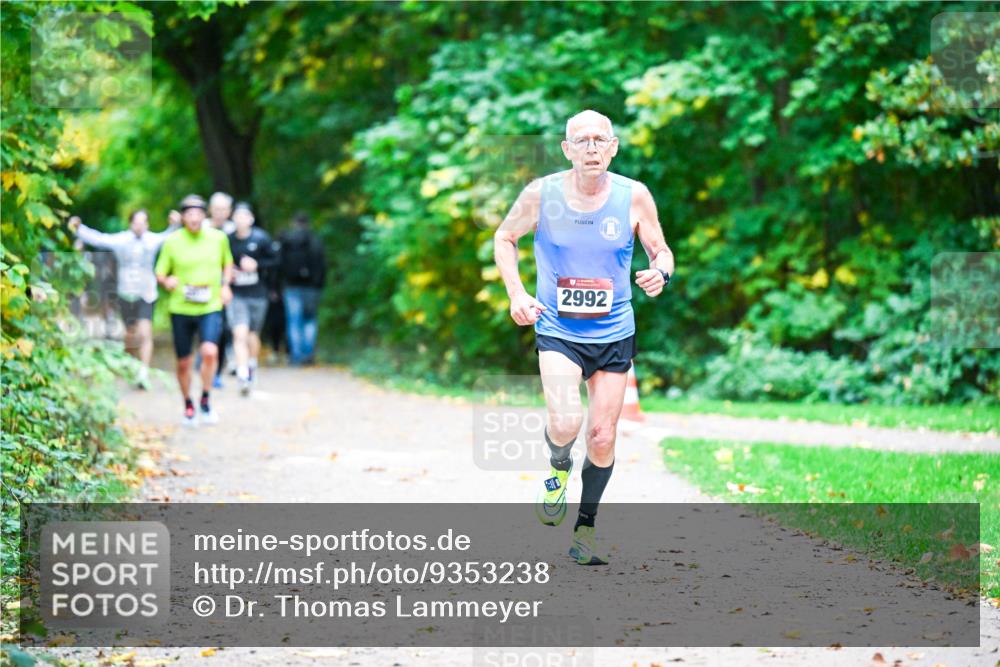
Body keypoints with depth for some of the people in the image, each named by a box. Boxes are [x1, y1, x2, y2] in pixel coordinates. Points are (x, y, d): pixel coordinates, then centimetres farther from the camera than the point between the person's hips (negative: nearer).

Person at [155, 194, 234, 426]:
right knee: (184, 363, 7)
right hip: (181, 310, 0)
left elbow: (228, 263, 21)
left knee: (209, 352, -23)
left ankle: (205, 400, -4)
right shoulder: (172, 242, -2)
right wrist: (167, 281, -19)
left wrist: (225, 285, 4)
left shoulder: (218, 238, 3)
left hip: (210, 308, 0)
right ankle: (188, 405, 30)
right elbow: (159, 274, 4)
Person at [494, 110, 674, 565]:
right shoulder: (541, 195, -9)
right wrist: (516, 294, -7)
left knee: (602, 437, 6)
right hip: (557, 330, -2)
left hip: (614, 334, 2)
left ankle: (585, 528, 27)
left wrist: (660, 273, -19)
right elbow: (505, 238, 7)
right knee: (565, 423, -23)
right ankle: (559, 467, 14)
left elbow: (661, 251, 5)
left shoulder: (634, 196, -7)